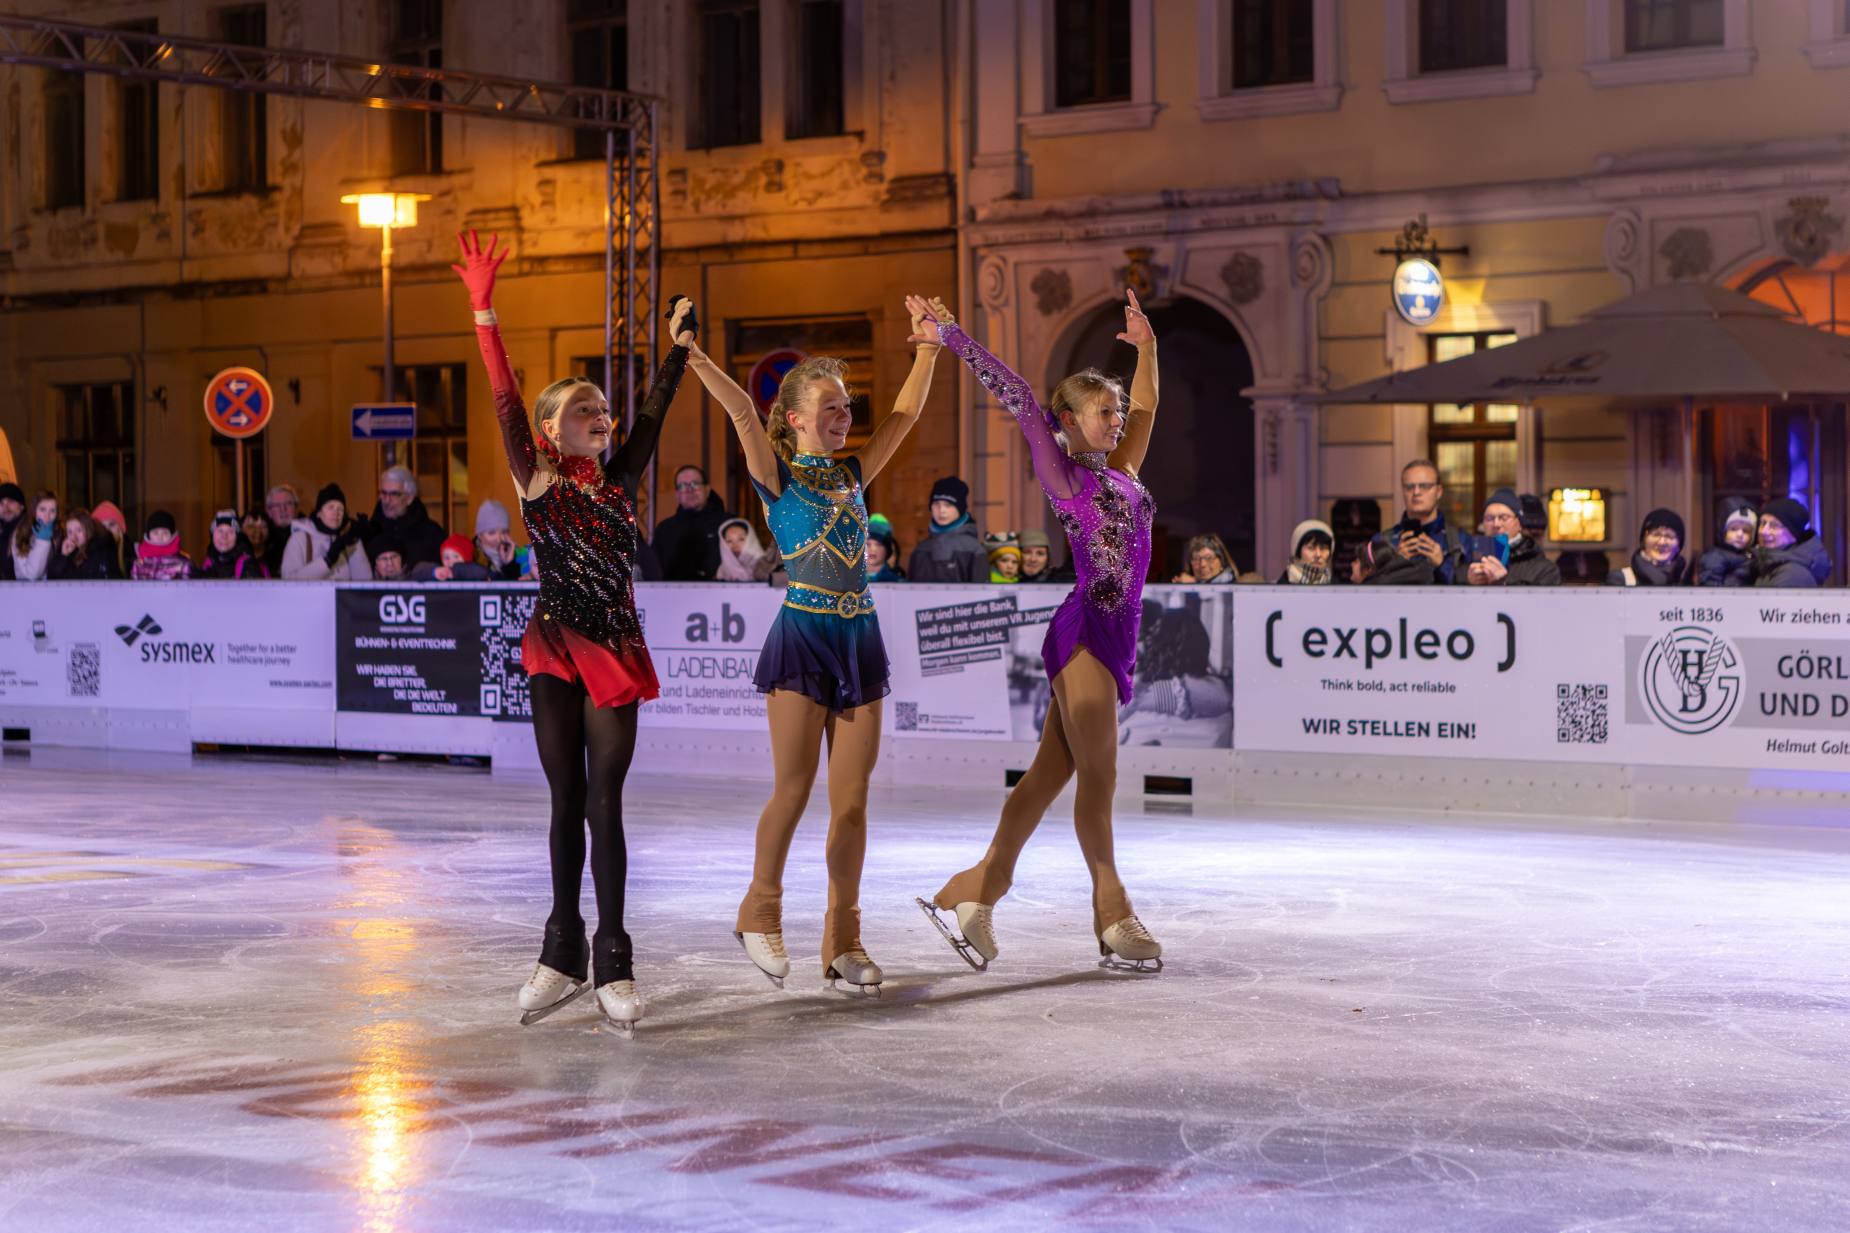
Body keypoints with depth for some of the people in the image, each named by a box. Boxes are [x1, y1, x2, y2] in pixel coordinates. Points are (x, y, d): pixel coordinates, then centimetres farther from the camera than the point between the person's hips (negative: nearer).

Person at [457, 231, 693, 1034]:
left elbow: (653, 414, 10)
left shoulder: (618, 480, 11)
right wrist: (484, 312, -17)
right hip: (556, 651, -2)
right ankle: (562, 955, 15)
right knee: (566, 804, 5)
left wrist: (680, 344, 7)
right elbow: (505, 398, -9)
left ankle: (611, 966, 0)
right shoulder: (535, 479, 0)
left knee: (604, 805, -1)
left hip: (616, 653, 2)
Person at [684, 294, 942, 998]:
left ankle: (843, 939, 10)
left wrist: (929, 345, 11)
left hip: (860, 638, 5)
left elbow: (906, 413, 14)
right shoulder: (777, 475, -2)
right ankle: (760, 912, 18)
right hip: (802, 635, -5)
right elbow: (744, 415, -18)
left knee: (851, 797, 4)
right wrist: (694, 357, -28)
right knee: (793, 789, -3)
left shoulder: (852, 472, 12)